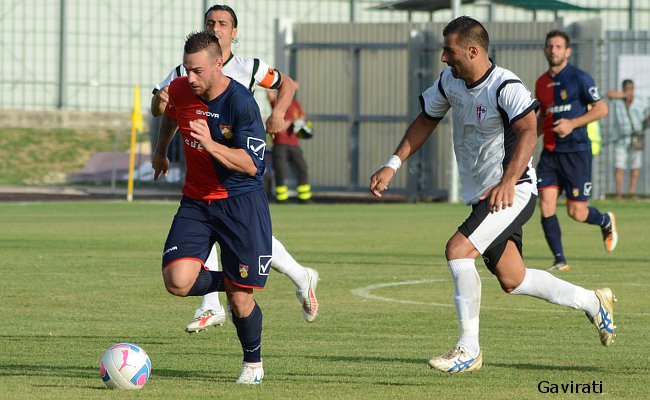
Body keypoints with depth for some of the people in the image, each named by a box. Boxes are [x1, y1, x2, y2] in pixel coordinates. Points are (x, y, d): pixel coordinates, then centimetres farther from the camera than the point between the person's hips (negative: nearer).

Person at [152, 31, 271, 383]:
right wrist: (160, 150, 33)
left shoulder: (241, 103, -19)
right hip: (196, 202, 5)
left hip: (241, 203, -4)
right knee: (177, 282, -17)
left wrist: (211, 145, -36)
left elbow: (251, 165, -23)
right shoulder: (180, 90, -3)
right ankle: (231, 284, 14)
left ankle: (253, 362, 25)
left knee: (240, 298, -2)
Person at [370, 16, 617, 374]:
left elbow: (527, 133, -37)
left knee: (457, 250, -24)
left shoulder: (505, 87, -22)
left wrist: (508, 182, -50)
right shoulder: (450, 80, 3)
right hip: (481, 194, 9)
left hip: (513, 192, -9)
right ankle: (593, 302, 32)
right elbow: (426, 120, 17)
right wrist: (392, 166, 10)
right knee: (512, 281, 12)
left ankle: (469, 350, -16)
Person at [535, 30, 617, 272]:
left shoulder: (579, 78, -7)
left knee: (576, 213, -4)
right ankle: (559, 260, -2)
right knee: (546, 205, -10)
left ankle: (606, 222, 30)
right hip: (550, 153, 5)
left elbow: (601, 108, -8)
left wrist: (572, 123, -18)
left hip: (576, 151, -5)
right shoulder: (541, 83, 12)